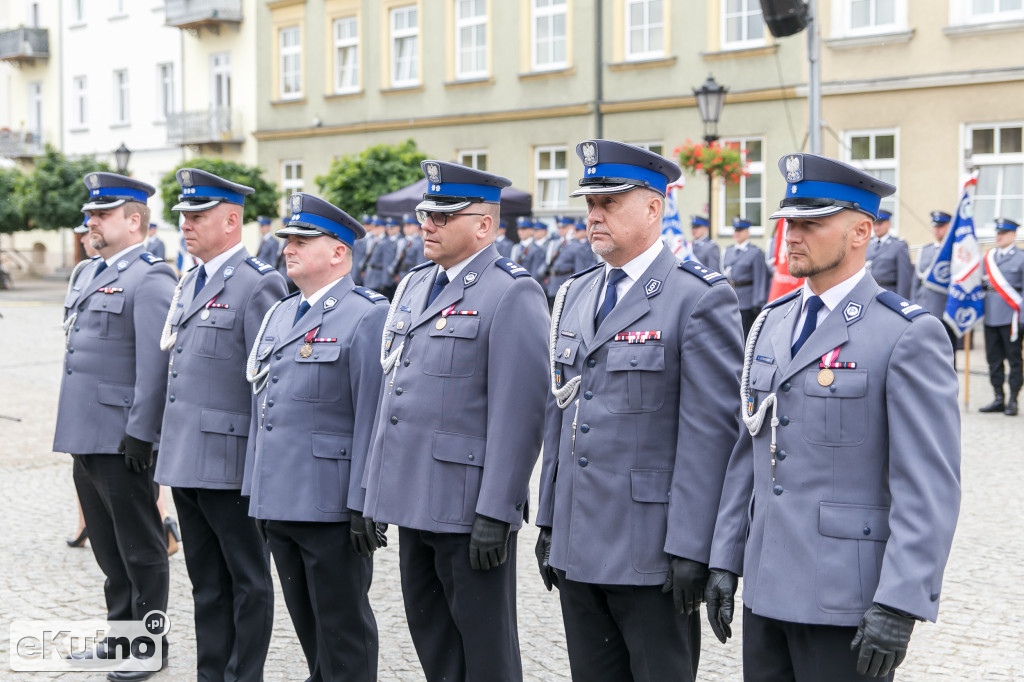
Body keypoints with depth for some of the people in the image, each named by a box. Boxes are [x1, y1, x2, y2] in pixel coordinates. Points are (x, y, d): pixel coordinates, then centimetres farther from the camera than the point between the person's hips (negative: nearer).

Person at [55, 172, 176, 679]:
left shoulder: (150, 280, -13)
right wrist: (72, 430, 20)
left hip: (121, 441, -9)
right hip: (86, 437, 9)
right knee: (108, 547, 17)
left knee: (141, 549, 1)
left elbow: (155, 364, -19)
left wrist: (139, 433, -22)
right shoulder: (90, 274, 16)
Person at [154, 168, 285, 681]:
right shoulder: (189, 283, 15)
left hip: (229, 461, -9)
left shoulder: (257, 284, -12)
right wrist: (169, 445, 20)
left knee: (247, 581, 4)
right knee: (206, 581, 16)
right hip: (186, 461, 9)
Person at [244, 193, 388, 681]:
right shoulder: (279, 315, 16)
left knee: (343, 630, 1)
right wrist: (256, 491, 18)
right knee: (307, 624, 16)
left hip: (332, 507, -8)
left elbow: (373, 418, -15)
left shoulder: (366, 316, -10)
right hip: (279, 502, 8)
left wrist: (365, 505, -18)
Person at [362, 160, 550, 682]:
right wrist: (375, 486, 17)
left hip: (468, 504, -8)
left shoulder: (512, 294, -12)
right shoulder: (414, 286, 15)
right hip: (413, 499, 8)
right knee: (429, 634, 16)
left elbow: (519, 412, -17)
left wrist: (496, 513, -20)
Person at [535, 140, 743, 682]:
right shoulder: (574, 296, 13)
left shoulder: (700, 298, -10)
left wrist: (691, 548, -18)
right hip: (579, 547, 7)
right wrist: (549, 521, 15)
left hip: (651, 551, -7)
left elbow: (712, 429, -15)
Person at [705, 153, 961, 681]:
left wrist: (899, 604, -19)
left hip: (848, 599, -6)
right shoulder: (772, 324, 12)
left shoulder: (909, 335, -10)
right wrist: (725, 559, 12)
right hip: (767, 591, 7)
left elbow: (930, 487, -15)